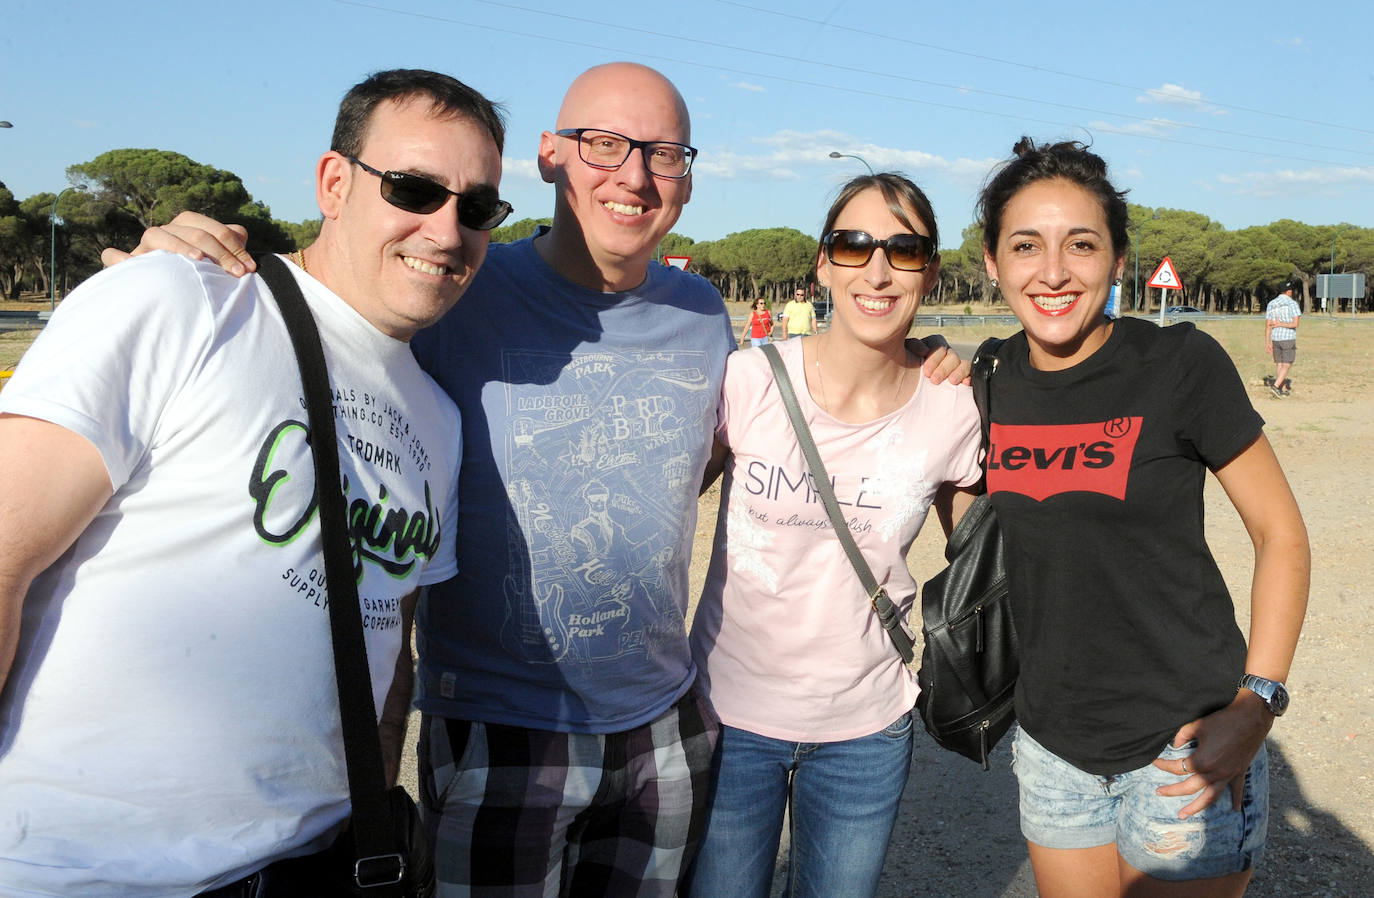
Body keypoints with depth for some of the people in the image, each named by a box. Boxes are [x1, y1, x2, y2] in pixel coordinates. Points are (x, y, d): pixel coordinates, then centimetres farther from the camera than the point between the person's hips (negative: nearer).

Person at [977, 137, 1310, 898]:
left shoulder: (1181, 365, -13)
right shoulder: (991, 381, -1)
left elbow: (1282, 535, -7)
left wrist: (1255, 704, -14)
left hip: (1180, 747, -4)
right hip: (1050, 743, 4)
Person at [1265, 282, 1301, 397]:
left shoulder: (1271, 304, 7)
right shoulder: (1292, 303, -8)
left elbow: (1268, 325, 5)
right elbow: (1296, 323, -18)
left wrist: (1267, 343, 6)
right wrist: (1281, 324, -8)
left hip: (1275, 339, 5)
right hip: (1288, 339, -5)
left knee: (1279, 364, 13)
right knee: (1287, 365, -3)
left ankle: (1284, 389, 21)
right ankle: (1275, 386, -18)